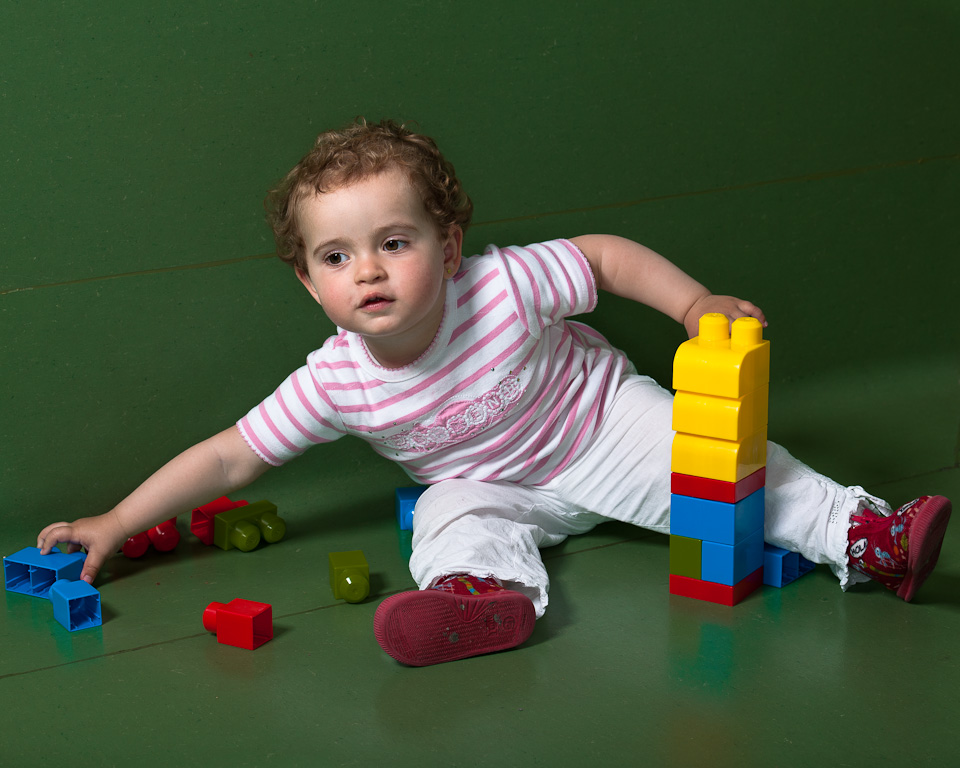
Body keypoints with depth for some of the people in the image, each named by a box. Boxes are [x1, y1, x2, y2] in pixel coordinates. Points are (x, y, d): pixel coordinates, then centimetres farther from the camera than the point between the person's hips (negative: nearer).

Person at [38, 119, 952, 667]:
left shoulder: (504, 288, -30)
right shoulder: (336, 381, -24)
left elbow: (605, 254, -17)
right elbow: (231, 457, -18)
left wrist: (697, 304, -28)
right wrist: (115, 523, -20)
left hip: (600, 419, -1)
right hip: (488, 488, 1)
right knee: (456, 524, -30)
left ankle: (864, 535, -12)